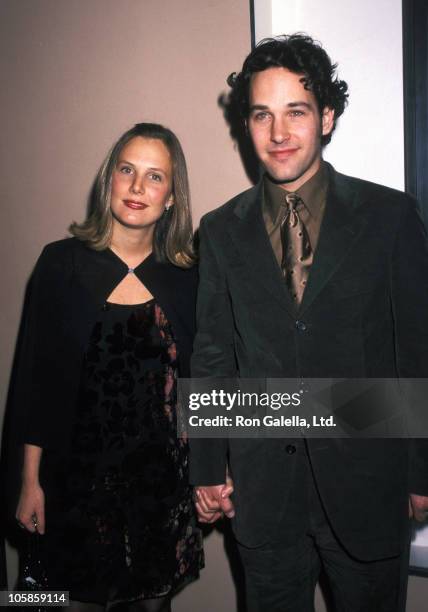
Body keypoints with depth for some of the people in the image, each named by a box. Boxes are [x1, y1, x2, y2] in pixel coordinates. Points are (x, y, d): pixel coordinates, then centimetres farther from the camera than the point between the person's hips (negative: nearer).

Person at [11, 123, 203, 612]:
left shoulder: (185, 277, -3)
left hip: (163, 474, 2)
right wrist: (31, 480, -2)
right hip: (78, 470, -1)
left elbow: (196, 382, 4)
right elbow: (33, 373, -4)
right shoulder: (62, 262, -7)